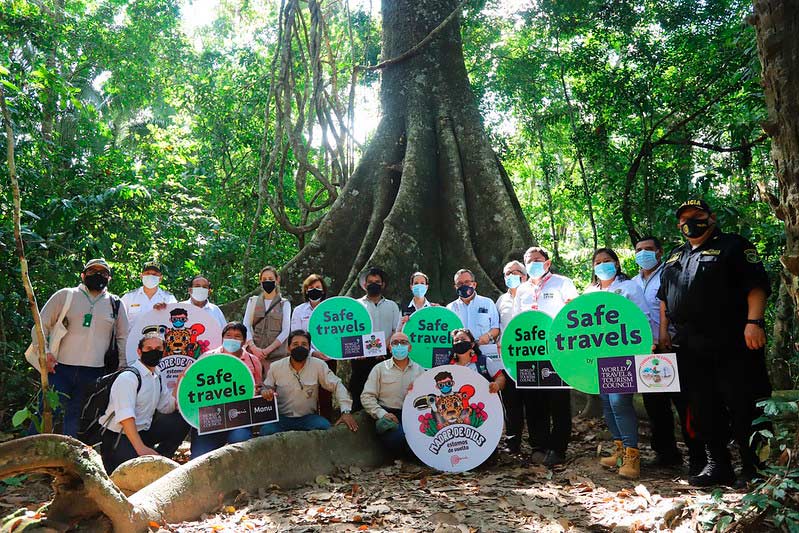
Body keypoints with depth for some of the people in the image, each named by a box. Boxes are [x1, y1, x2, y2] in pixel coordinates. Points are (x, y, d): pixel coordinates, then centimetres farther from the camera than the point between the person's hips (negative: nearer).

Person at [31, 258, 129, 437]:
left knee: (76, 418, 9)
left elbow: (123, 337, 13)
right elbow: (41, 325, 7)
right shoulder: (65, 295, 6)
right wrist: (44, 352, -7)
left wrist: (123, 368, 5)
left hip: (94, 373, 2)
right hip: (60, 368, -1)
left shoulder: (115, 304, 11)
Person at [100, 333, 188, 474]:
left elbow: (167, 407, 10)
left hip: (143, 431, 8)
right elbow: (125, 416, -28)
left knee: (182, 421, -1)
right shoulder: (128, 377, -17)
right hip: (118, 437, -8)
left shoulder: (157, 376, 11)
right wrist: (141, 448, -38)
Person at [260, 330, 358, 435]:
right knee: (266, 431, -30)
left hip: (308, 417, 0)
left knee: (325, 427, -30)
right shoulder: (275, 367, 1)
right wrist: (265, 392, -17)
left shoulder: (318, 365, -4)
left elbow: (337, 386, -5)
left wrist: (346, 411, -17)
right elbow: (265, 388, 10)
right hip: (281, 418, 0)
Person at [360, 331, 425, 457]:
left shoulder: (419, 370, 18)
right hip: (389, 415, -2)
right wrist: (382, 413, -13)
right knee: (398, 437, -35)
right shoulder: (380, 368, 11)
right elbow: (367, 396, 2)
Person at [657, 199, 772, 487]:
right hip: (690, 348, 6)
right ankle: (717, 466, 19)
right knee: (703, 409, 9)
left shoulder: (733, 246, 3)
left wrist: (753, 322, -19)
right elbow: (664, 298, 25)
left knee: (743, 407, -2)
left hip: (732, 345, -6)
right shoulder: (675, 257, 21)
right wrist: (664, 331, 17)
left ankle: (753, 468, 11)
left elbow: (757, 285, -7)